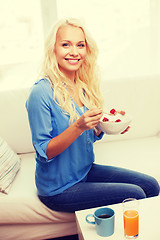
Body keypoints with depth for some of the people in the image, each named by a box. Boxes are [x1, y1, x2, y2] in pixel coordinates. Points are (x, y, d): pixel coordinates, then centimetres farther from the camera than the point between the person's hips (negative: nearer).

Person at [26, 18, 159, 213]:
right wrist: (79, 127, -32)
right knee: (134, 195, -12)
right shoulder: (41, 92, -22)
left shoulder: (84, 87, 1)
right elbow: (44, 152, -20)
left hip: (86, 170, 7)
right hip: (58, 188, -7)